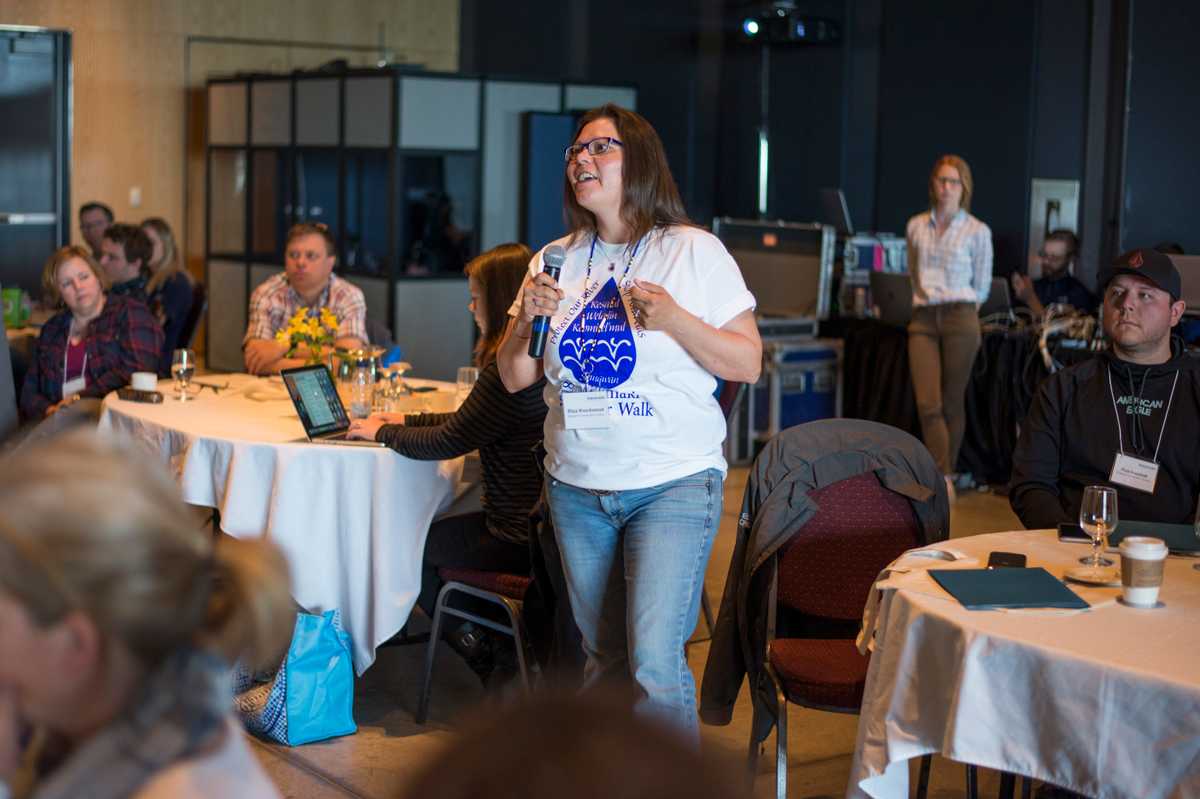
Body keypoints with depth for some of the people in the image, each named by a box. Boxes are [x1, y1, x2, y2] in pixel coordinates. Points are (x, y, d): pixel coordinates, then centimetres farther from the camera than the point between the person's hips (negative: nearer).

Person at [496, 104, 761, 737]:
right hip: (576, 488, 5)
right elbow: (515, 379, 11)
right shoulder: (556, 261, 10)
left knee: (655, 663, -14)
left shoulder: (694, 252, -4)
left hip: (673, 486, -5)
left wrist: (674, 319, -20)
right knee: (604, 659, 14)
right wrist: (528, 321, -8)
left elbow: (748, 364, -6)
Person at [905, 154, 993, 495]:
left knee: (952, 403, 3)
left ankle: (947, 475, 16)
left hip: (960, 319, -2)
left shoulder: (977, 231, 1)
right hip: (923, 320, 2)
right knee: (928, 404, -10)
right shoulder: (916, 226, 10)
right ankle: (943, 479, -12)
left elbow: (981, 288, 8)